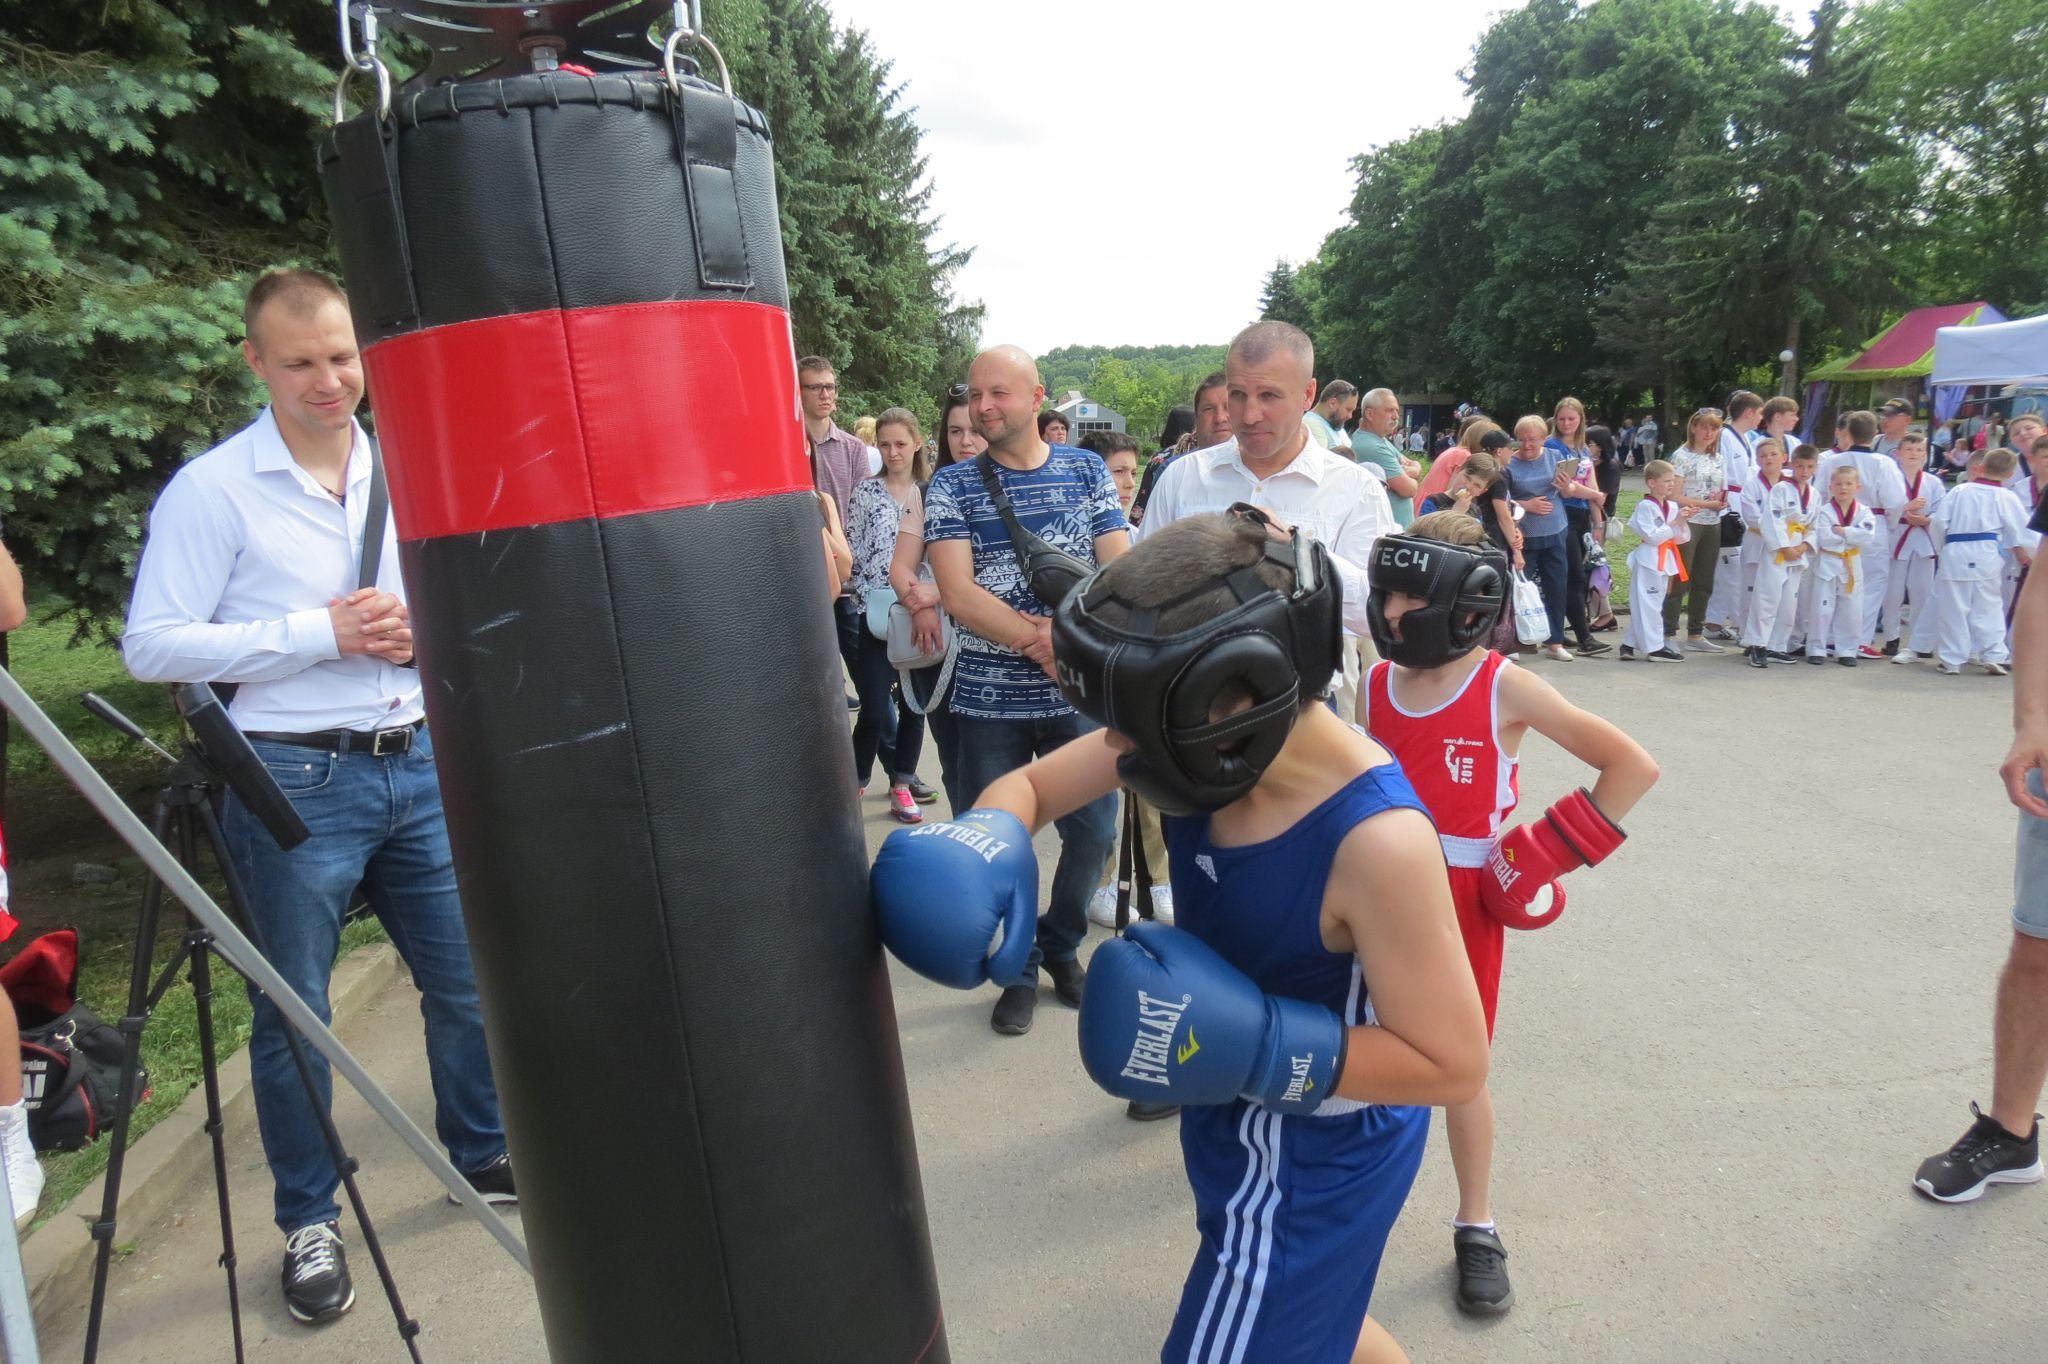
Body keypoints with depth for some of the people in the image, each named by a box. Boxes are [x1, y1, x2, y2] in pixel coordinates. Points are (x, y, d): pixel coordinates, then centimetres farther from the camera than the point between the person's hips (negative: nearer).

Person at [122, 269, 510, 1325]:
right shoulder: (212, 489, -7)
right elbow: (152, 645, -11)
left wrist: (428, 630, -5)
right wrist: (323, 632, -17)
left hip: (419, 763, 5)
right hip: (294, 782, -4)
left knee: (468, 978, 13)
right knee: (294, 1013, 10)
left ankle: (481, 1152, 36)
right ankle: (308, 1221, 29)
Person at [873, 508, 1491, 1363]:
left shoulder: (1376, 840, -36)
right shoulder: (1225, 743, -17)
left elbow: (1454, 1064, -25)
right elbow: (1029, 785, -5)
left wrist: (1253, 1043, -34)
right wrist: (985, 851, -27)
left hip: (1313, 1165, -7)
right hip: (1244, 1123, 7)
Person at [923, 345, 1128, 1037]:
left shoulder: (1087, 470, 4)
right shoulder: (952, 485, -1)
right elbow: (959, 596, -12)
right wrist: (1048, 647, -18)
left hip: (1078, 693, 2)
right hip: (989, 699, -1)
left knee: (1093, 831, 9)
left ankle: (1061, 945, 36)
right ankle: (1020, 971, 30)